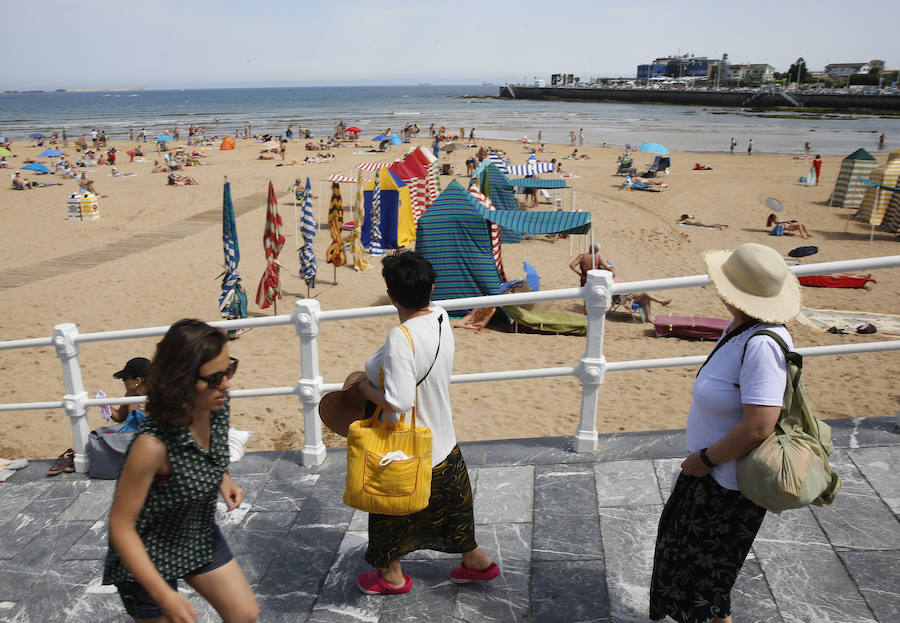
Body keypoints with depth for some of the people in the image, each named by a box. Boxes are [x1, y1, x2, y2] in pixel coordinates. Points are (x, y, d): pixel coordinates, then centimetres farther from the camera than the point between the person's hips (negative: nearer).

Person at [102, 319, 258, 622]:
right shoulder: (152, 444, -36)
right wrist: (165, 596, -26)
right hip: (147, 554, -6)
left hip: (201, 537, 6)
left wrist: (224, 479, -7)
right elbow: (121, 526, -26)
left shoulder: (216, 405, -17)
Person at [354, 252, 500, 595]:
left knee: (392, 511, 20)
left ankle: (391, 576, 42)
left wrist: (366, 388, -20)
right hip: (443, 444, 7)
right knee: (448, 505, 27)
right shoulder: (441, 317, -8)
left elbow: (398, 402, -38)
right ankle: (476, 561, 45)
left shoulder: (400, 340, -33)